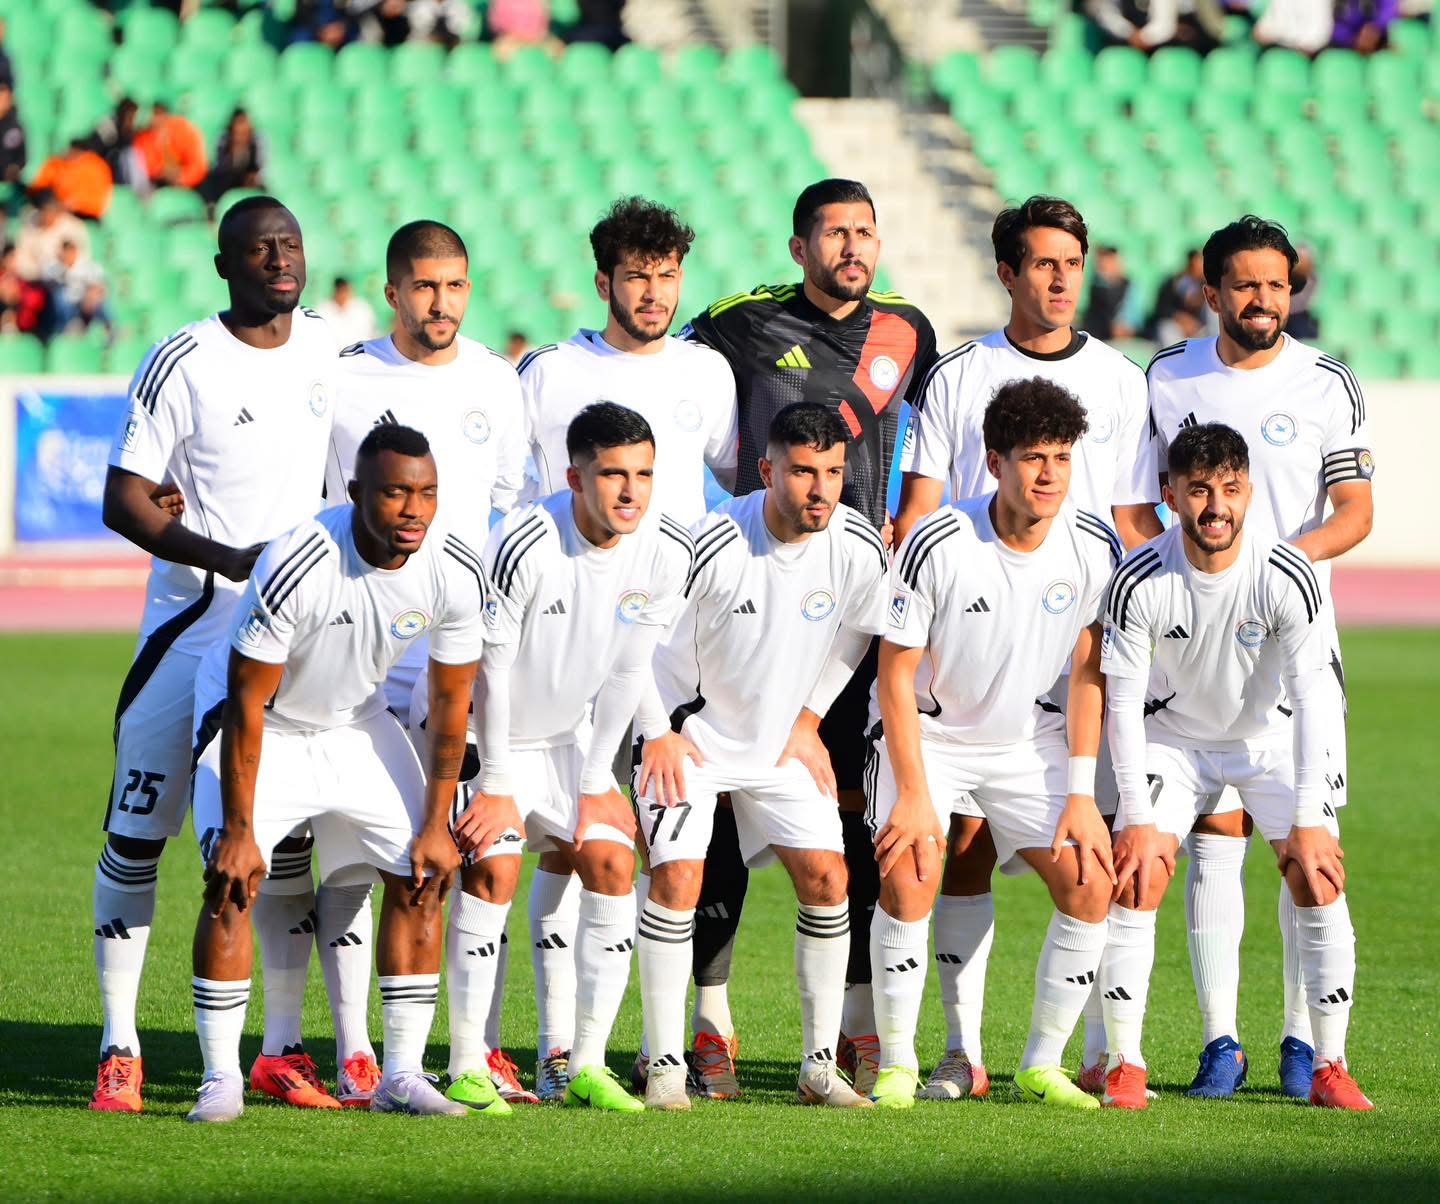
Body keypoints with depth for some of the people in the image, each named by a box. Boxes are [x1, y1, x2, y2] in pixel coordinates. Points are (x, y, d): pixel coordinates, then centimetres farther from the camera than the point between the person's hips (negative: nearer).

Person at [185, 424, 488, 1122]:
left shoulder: (456, 575, -20)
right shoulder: (296, 567, -35)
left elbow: (450, 701, -5)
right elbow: (246, 703, -26)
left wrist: (436, 824, -5)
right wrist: (238, 830, -24)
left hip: (357, 722, 5)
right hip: (260, 721, -5)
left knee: (420, 878, -3)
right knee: (233, 882, -19)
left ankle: (401, 1076, 4)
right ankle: (221, 1079, -11)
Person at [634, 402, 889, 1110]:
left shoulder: (858, 548, -13)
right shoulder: (712, 543, -26)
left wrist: (809, 720, 7)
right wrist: (658, 732, -8)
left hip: (783, 742, 4)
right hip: (692, 734, -4)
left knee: (826, 876, -7)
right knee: (677, 875, -18)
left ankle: (819, 1066, 2)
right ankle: (665, 1066, -9)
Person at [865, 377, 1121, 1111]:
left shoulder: (1095, 549, -13)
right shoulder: (936, 545, -24)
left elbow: (1087, 673, -1)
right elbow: (896, 674, -16)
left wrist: (1081, 794, -6)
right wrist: (914, 794, -20)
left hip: (1027, 738, 4)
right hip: (926, 731, -4)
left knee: (1091, 885, -8)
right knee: (908, 878, -24)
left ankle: (1042, 1066, 6)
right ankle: (896, 1065, -10)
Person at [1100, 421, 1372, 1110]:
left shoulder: (1288, 577, -26)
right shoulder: (1138, 581, -24)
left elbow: (1310, 697, -21)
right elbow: (1123, 700, -17)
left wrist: (1309, 818, -24)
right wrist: (1138, 818, -20)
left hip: (1271, 736, 0)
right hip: (1173, 736, 0)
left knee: (1319, 876, -14)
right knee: (1135, 879, -15)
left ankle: (1330, 1067, -5)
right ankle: (1124, 1067, -7)